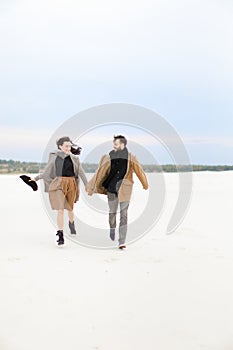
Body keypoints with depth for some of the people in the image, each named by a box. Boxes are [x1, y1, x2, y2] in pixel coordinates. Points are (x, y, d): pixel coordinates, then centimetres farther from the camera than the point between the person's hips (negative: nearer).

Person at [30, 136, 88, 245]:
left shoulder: (74, 158, 5)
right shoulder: (54, 156, 3)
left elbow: (81, 172, 2)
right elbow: (47, 171, 11)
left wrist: (87, 185, -4)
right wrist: (36, 178, 7)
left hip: (71, 184, 2)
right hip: (59, 184, -2)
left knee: (70, 208, 16)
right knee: (60, 210, -10)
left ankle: (71, 223, 48)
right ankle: (60, 235, -5)